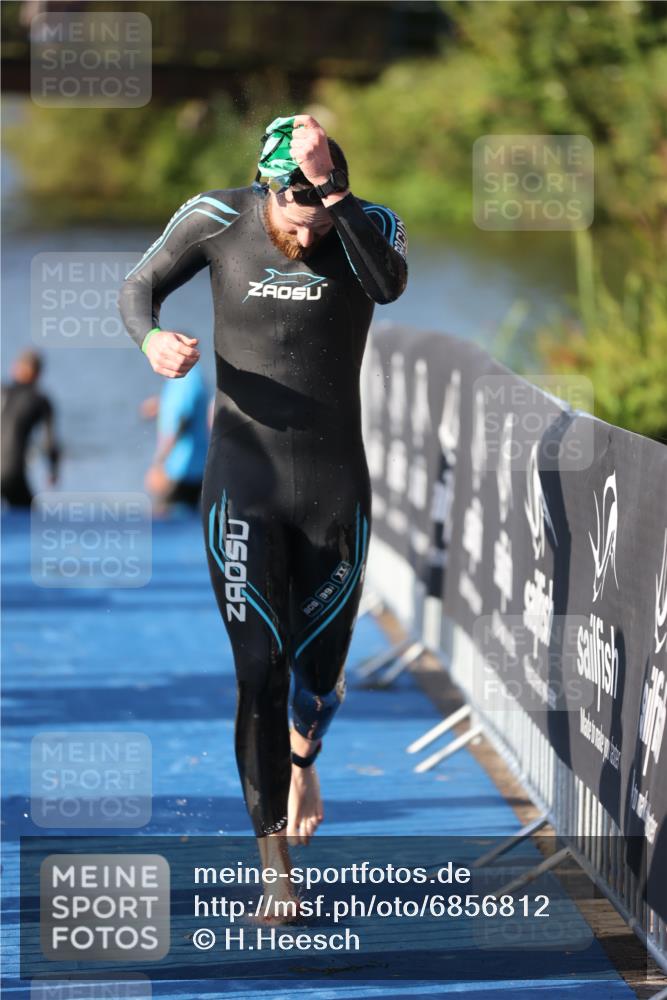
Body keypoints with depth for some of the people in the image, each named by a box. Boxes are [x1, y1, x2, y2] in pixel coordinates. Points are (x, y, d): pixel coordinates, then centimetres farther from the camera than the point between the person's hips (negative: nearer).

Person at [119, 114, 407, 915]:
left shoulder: (372, 225, -10)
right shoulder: (218, 220, -8)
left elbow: (388, 285, -33)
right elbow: (139, 285, 7)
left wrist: (330, 188, -42)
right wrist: (150, 338, -15)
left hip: (335, 488, 1)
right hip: (243, 487, -1)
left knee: (319, 673, 10)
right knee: (260, 670, -9)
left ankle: (303, 759, 47)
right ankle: (274, 862, -3)